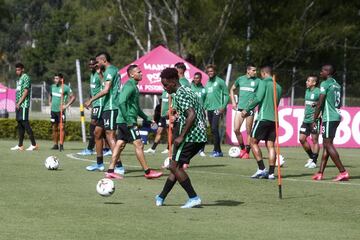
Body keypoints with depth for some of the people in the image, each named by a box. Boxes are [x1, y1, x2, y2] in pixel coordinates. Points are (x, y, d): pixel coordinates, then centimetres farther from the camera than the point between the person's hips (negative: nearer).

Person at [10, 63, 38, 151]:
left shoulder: (26, 77, -8)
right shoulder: (19, 79, 21)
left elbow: (26, 91, -15)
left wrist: (19, 102, -17)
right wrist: (17, 103, 15)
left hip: (23, 104, -9)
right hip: (19, 104, 9)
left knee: (24, 123, -12)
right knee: (20, 124, 8)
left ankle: (34, 144, -12)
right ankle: (20, 145, 10)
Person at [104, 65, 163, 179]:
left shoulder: (134, 86, 19)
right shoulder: (129, 85, -13)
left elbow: (136, 107, 28)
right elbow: (122, 102, -25)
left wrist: (147, 118, 25)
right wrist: (128, 120, -25)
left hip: (123, 122, 10)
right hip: (127, 121, -10)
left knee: (120, 144, 8)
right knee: (138, 144, -6)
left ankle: (110, 171, 7)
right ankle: (147, 172, -2)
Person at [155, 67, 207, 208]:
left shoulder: (179, 95, -12)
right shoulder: (188, 91, 18)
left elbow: (191, 115, -23)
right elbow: (202, 114, 22)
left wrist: (181, 136, -19)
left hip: (190, 137, -10)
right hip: (201, 137, 10)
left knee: (175, 166, -3)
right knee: (176, 165, 16)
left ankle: (194, 198, -6)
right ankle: (161, 198, 22)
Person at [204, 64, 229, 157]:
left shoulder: (220, 82, -5)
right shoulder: (207, 83, 16)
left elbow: (226, 95, -6)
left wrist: (223, 107, -14)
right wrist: (204, 107, 15)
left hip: (217, 108, -7)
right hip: (209, 109, 7)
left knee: (214, 129, -15)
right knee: (213, 130, 8)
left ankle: (217, 150, -12)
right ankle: (217, 150, 15)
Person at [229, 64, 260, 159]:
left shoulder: (257, 81, 2)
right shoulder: (240, 79, 9)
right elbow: (232, 89, 23)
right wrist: (233, 102, 13)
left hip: (250, 108, -2)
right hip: (240, 107, 2)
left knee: (248, 132, 0)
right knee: (236, 129, -4)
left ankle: (247, 152, 8)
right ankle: (242, 148, 15)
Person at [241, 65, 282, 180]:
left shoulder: (263, 82, -4)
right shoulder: (278, 87, 16)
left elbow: (258, 98, -15)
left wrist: (247, 109, -7)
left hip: (263, 117, -6)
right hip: (274, 119, 6)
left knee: (253, 141, 3)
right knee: (270, 145, 5)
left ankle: (261, 169, -6)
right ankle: (271, 172, -1)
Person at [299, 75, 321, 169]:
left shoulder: (318, 92, -11)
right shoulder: (307, 91, 14)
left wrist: (317, 104, -26)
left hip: (314, 119, -8)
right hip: (306, 119, 8)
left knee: (315, 140, -1)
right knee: (301, 139, 7)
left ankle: (314, 161, 5)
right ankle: (311, 157, 22)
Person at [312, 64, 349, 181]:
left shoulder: (325, 84, -9)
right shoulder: (337, 85, 17)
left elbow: (320, 103, -13)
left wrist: (315, 120, -7)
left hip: (329, 118, -9)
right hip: (337, 116, 9)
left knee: (328, 144, -8)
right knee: (326, 144, 10)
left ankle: (343, 172, -13)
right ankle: (320, 173, 10)